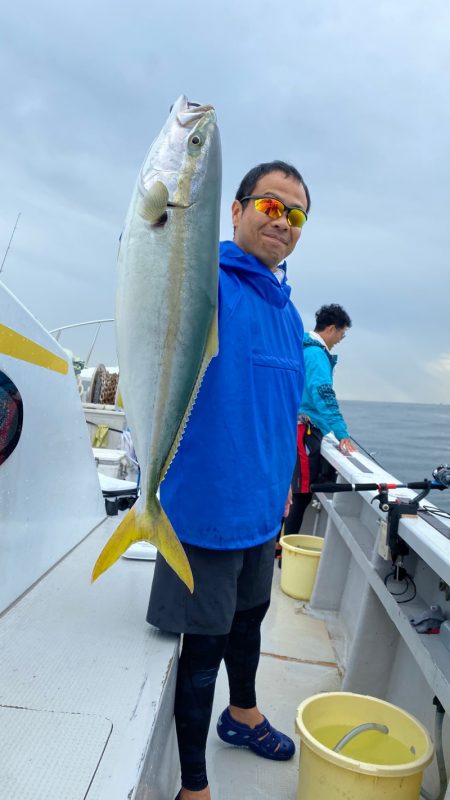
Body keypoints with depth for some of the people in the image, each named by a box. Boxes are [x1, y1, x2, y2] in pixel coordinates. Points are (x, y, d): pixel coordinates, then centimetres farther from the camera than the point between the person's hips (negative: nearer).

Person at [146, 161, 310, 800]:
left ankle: (243, 713, 55)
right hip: (206, 504, -8)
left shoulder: (288, 311, 10)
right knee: (203, 642, 8)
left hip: (261, 504, 8)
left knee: (248, 616, 27)